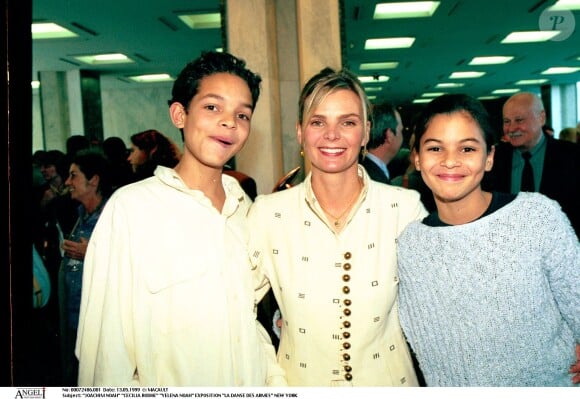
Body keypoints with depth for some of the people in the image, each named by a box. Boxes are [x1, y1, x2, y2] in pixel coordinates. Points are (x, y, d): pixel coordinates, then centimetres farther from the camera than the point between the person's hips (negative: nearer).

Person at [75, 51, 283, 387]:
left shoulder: (244, 206, -1)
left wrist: (276, 379, -2)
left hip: (251, 384, 5)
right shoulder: (130, 207, -19)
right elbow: (106, 349, -16)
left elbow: (249, 315, 7)